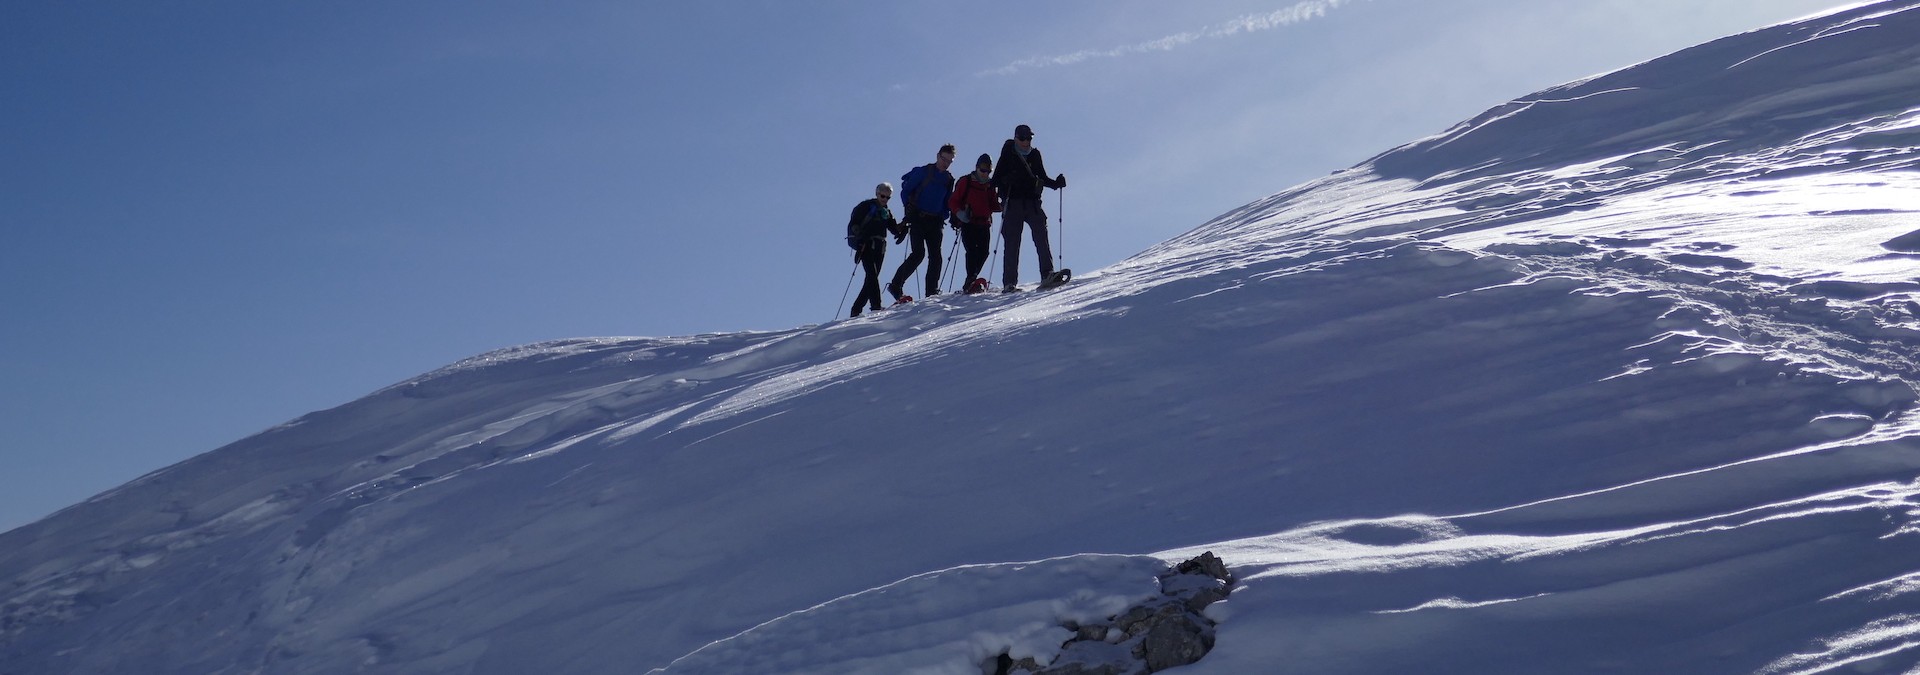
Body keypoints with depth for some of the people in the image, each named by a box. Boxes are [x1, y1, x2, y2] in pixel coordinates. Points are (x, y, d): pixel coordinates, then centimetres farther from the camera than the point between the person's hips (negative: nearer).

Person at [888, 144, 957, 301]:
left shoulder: (949, 180, 15)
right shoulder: (923, 172, 0)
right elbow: (906, 190, 3)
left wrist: (944, 216, 5)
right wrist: (909, 206, -8)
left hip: (935, 222, 5)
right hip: (917, 219, -5)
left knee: (935, 256, -4)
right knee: (919, 253, -16)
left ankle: (932, 291, -1)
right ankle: (896, 286, -10)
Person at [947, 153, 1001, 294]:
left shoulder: (990, 185, 16)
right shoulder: (966, 182, 4)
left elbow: (993, 206, 19)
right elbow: (953, 201, 2)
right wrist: (959, 212, -17)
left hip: (984, 224, 4)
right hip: (968, 223, -4)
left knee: (983, 252, -5)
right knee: (972, 250, -18)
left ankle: (970, 280, 7)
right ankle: (971, 280, -24)